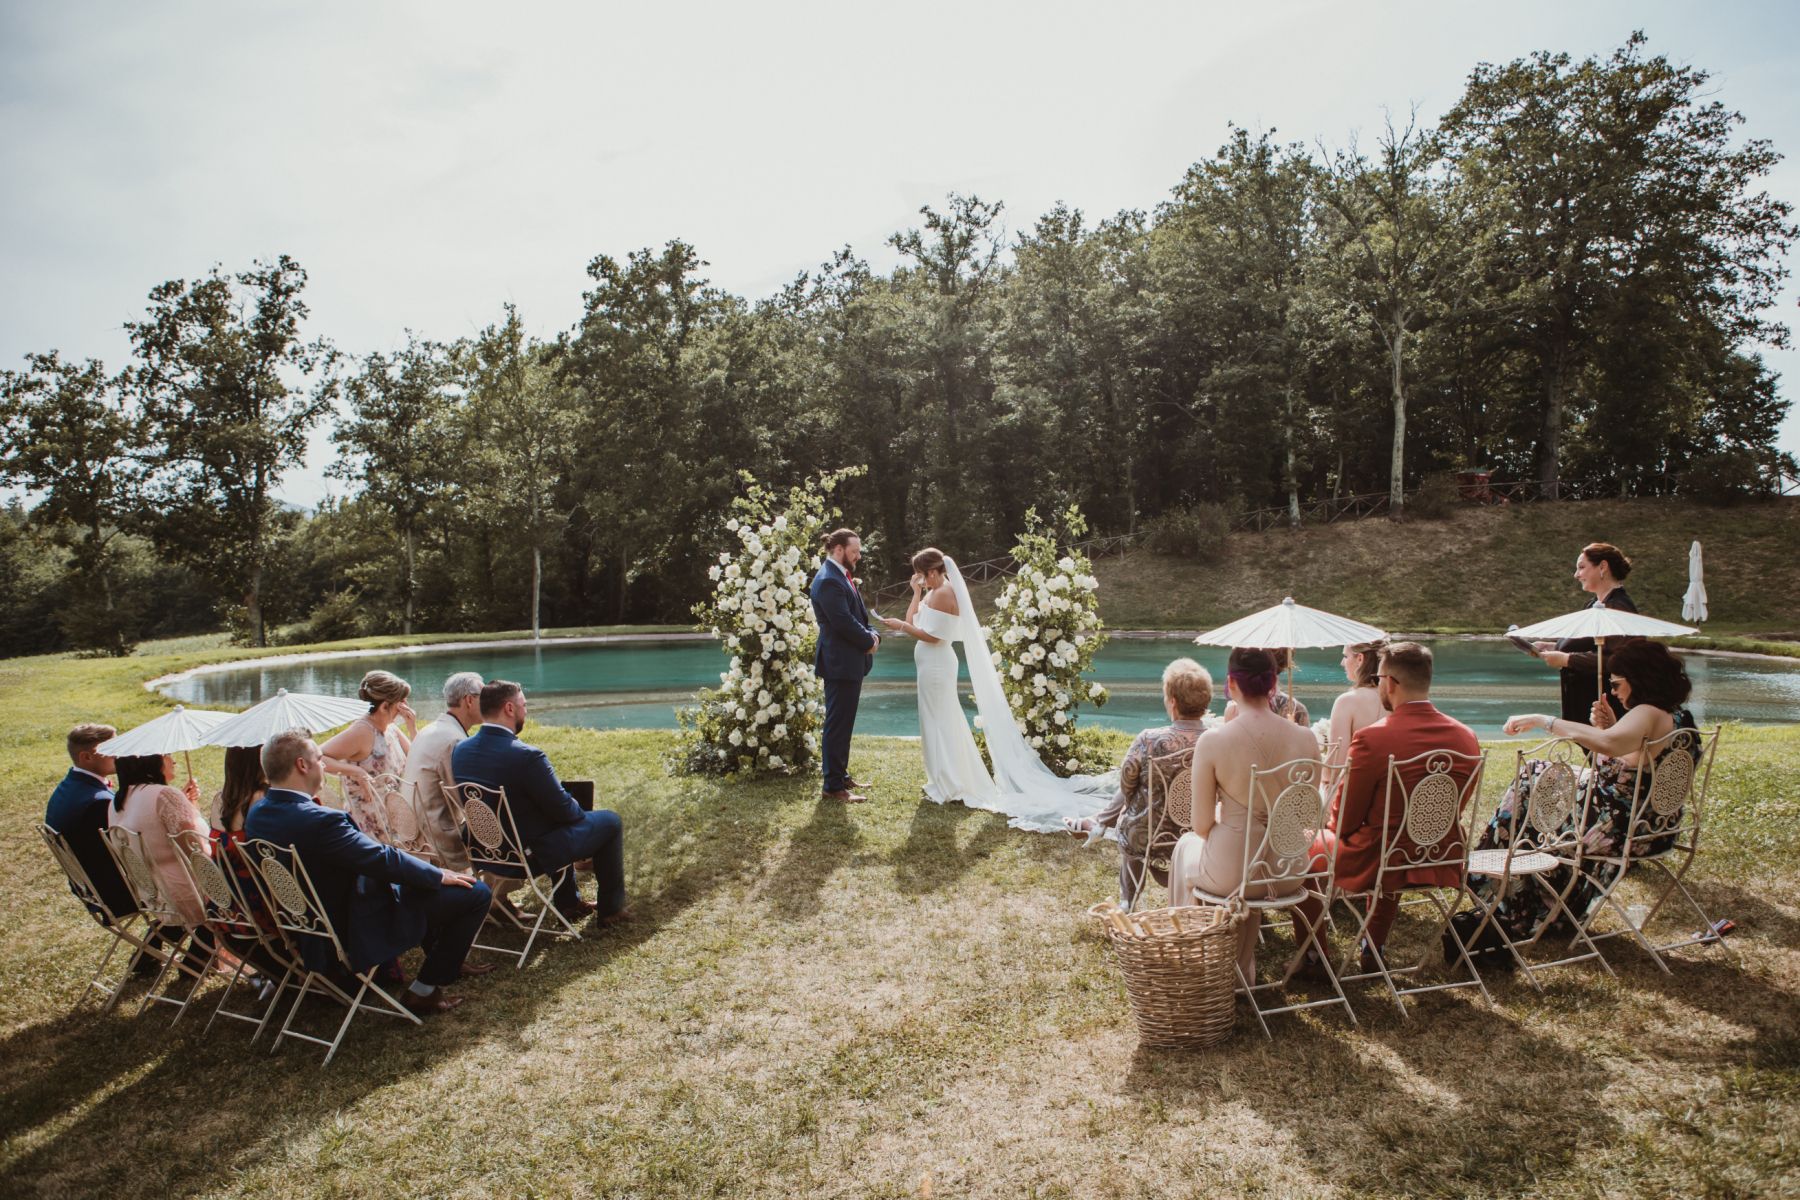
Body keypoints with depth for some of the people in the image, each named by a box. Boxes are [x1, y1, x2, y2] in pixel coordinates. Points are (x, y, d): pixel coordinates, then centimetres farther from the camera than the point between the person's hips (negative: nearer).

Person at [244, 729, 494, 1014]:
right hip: (356, 932, -10)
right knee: (475, 892, -7)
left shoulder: (257, 813, -3)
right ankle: (424, 990, 5)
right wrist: (439, 875, -10)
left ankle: (446, 959, 38)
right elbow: (383, 860, -26)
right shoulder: (319, 820, -34)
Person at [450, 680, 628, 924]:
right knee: (609, 820, 11)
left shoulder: (459, 751, -5)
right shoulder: (527, 756, -29)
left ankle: (568, 902, 40)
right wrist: (577, 808, 3)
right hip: (532, 855, -8)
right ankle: (611, 908, 23)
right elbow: (564, 810, -20)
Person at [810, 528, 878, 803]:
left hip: (850, 662, 10)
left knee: (843, 722, 18)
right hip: (840, 663, -10)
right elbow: (844, 623, -23)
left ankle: (839, 773, 29)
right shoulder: (828, 581, -19)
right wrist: (869, 641, -8)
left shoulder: (843, 576, 13)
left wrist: (872, 636, -1)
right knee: (838, 724, -3)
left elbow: (858, 614, 18)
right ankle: (833, 785, 4)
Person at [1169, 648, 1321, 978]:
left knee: (1186, 845, 32)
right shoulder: (1305, 738, -9)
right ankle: (1242, 967, 52)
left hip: (1232, 872, -3)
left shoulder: (1212, 741, -19)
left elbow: (1202, 826, -10)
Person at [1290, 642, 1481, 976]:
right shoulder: (1467, 738, -5)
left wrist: (1331, 819, 8)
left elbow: (1344, 823, -14)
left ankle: (1312, 957, 30)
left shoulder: (1371, 739, -23)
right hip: (1441, 863, 6)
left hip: (1376, 866, -6)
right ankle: (1373, 950, 47)